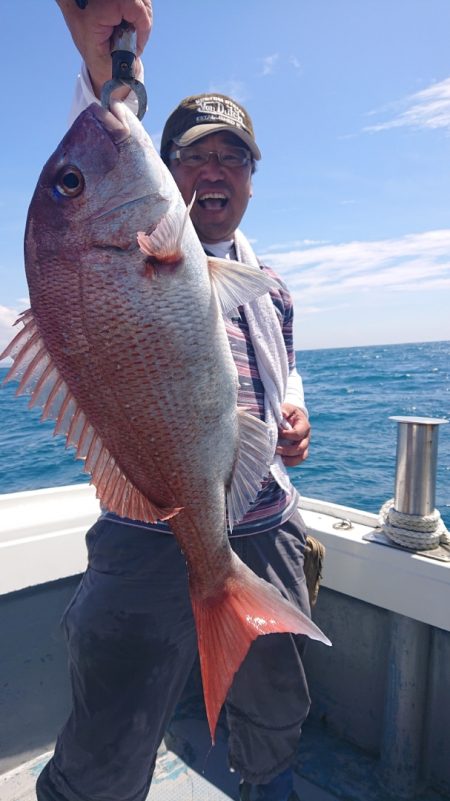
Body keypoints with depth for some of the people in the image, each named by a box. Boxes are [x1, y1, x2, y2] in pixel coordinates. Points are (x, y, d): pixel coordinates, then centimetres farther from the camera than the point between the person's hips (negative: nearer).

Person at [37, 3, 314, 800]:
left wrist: (294, 415, 3)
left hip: (267, 533, 6)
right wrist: (105, 65, -43)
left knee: (275, 717, 28)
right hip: (151, 541, -5)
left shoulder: (269, 285, 13)